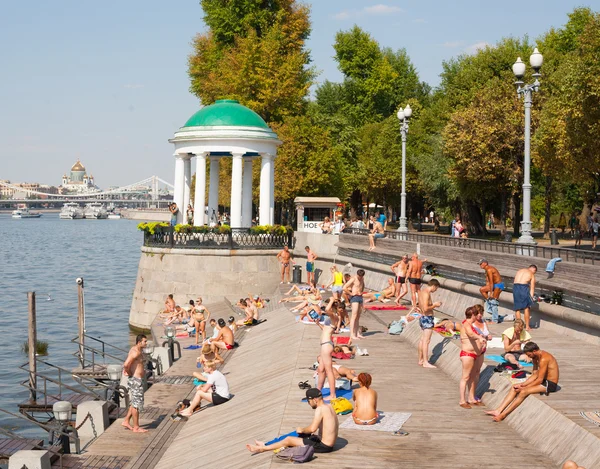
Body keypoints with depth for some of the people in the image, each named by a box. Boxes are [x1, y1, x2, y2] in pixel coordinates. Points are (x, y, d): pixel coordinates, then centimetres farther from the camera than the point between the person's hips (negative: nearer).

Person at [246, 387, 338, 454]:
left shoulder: (320, 409, -21)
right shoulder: (329, 407, 7)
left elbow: (312, 428, -32)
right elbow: (337, 424, 19)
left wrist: (302, 429, -10)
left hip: (323, 446, -9)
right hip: (329, 444, 9)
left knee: (288, 439, 1)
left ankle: (263, 448, 17)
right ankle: (266, 445, 30)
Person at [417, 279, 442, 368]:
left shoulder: (422, 291, 10)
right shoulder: (426, 293, -19)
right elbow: (425, 308, -26)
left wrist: (433, 304, 13)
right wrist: (434, 305, -12)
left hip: (422, 317, 10)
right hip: (427, 318, -10)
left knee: (422, 340, 16)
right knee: (426, 341, -6)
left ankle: (420, 360, 23)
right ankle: (425, 362, -4)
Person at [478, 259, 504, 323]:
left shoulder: (489, 270, -18)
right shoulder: (487, 270, 13)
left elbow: (491, 282, -21)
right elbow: (487, 281, 14)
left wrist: (491, 293, -20)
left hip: (498, 285, -10)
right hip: (495, 284, 10)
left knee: (493, 301, -9)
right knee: (482, 290, 11)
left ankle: (495, 320, -5)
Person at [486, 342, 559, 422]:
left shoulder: (543, 359, -23)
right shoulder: (536, 357, 8)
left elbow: (539, 380, -23)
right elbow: (534, 375, 9)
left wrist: (523, 387, -16)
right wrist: (523, 384, -5)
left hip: (550, 384, -10)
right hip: (543, 381, 10)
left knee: (524, 392, -27)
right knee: (514, 388, -3)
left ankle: (503, 415, -23)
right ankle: (498, 411, -10)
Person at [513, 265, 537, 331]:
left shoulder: (519, 271, 24)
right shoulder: (532, 274, 11)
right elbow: (532, 288, 7)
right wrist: (531, 298, 7)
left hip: (515, 286, 4)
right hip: (524, 287, -3)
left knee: (517, 308, 13)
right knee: (526, 308, 10)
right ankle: (527, 326, 13)